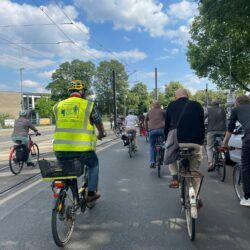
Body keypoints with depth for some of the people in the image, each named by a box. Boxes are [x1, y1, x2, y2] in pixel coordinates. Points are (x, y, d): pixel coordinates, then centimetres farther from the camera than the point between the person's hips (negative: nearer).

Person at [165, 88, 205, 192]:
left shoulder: (171, 106, 10)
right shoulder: (197, 105, 13)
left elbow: (167, 125, 14)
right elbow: (202, 125, 16)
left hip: (177, 142, -1)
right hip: (196, 143, 1)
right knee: (194, 170, 19)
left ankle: (175, 177, 10)